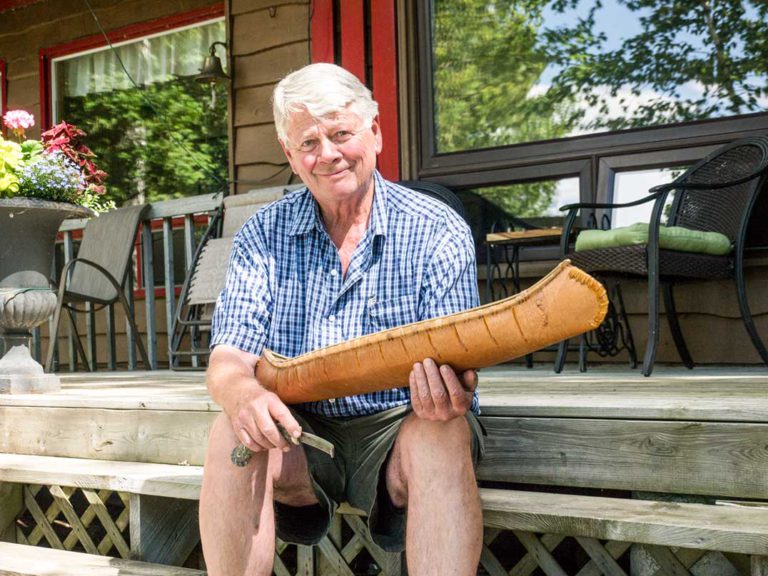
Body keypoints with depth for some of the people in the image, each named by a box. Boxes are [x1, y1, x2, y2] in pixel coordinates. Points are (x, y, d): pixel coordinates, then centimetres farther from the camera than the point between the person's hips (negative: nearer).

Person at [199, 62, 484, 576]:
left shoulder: (439, 231, -4)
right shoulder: (264, 235, 3)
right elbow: (229, 356, -4)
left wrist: (448, 390, -36)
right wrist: (243, 392, -29)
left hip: (397, 425, -2)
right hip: (299, 429, 2)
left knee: (441, 435, -33)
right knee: (233, 435, -27)